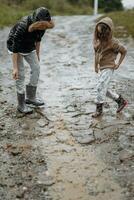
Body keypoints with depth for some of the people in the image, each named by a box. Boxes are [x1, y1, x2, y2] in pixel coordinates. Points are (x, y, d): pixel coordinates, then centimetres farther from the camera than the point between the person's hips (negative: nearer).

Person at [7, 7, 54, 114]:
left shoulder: (42, 25, -20)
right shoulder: (22, 26, -38)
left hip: (29, 47, 6)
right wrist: (15, 68, -27)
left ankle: (31, 97, 19)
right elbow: (15, 48, -30)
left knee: (36, 68, 4)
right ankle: (21, 104, 3)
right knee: (20, 74, -8)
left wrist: (37, 54, 11)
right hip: (16, 47, -6)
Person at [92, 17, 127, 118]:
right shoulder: (98, 40, 2)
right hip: (101, 68, 8)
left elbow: (124, 51, -4)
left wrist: (118, 63, -5)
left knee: (101, 87, -13)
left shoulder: (113, 42, -16)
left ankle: (99, 109, -1)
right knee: (104, 89, 12)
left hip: (109, 68, -8)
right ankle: (121, 101, 28)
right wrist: (96, 66, 16)